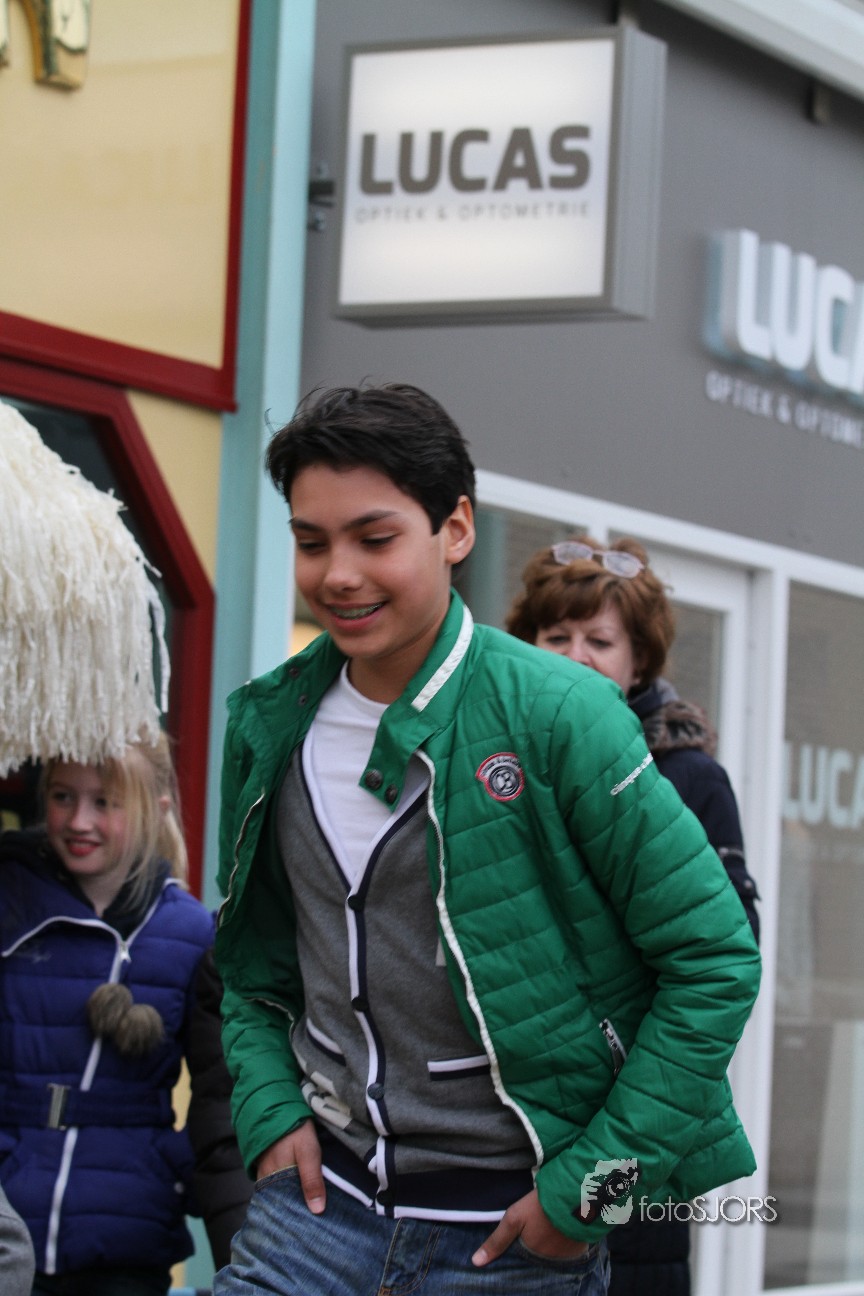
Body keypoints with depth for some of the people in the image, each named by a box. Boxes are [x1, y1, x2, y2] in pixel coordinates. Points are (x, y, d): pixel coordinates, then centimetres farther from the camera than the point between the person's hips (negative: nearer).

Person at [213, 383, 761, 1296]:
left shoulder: (556, 715, -11)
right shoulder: (270, 725, 5)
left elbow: (714, 959, -10)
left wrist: (588, 1183, -11)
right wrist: (271, 1110, 1)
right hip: (322, 1193, 4)